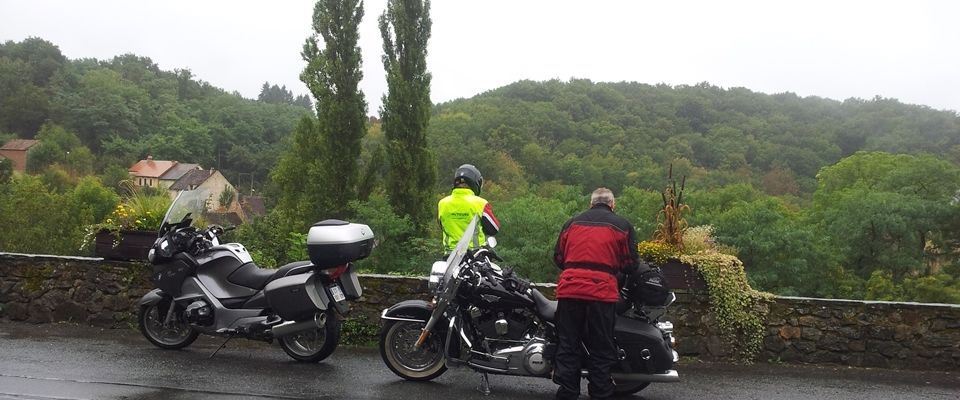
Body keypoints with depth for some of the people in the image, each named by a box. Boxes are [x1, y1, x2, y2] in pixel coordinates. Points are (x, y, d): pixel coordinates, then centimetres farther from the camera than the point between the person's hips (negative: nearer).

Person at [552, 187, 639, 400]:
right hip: (602, 292, -2)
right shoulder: (622, 225, 6)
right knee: (601, 348, 6)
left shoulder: (572, 222, 13)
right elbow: (630, 264, 5)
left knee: (568, 344, 11)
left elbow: (558, 257, 16)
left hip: (569, 290, 3)